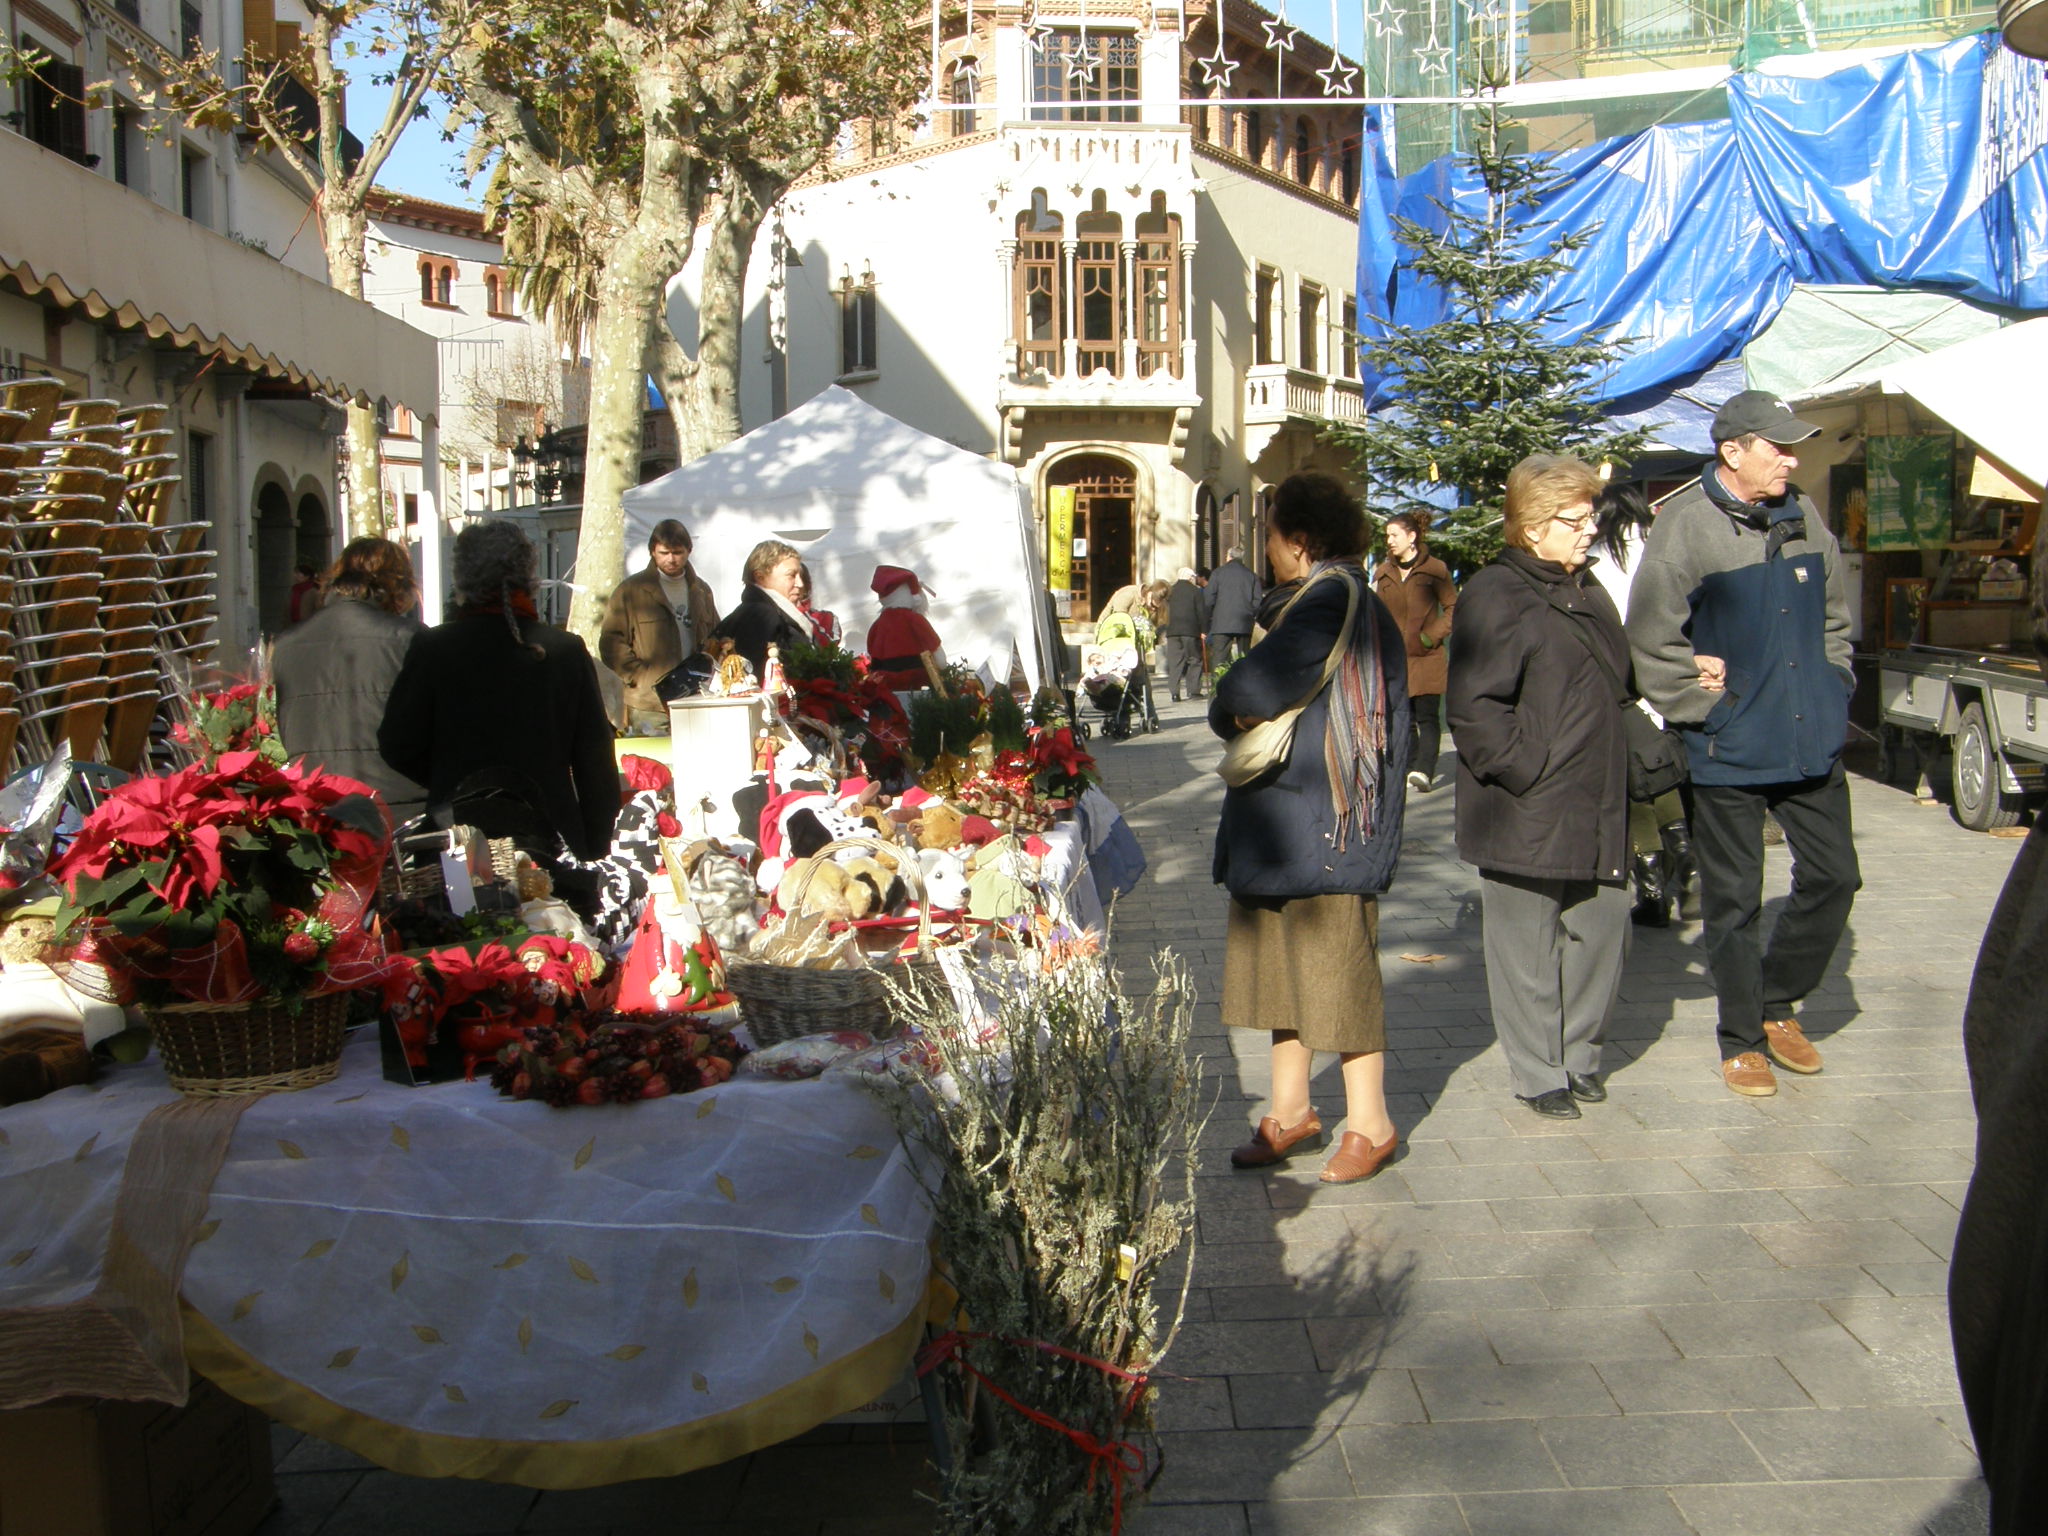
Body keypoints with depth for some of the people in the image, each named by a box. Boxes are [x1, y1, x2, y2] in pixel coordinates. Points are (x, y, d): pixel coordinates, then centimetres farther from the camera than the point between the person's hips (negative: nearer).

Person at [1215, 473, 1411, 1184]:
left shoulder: (1333, 602, -17)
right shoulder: (1321, 602, 16)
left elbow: (1249, 692, -25)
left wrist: (1230, 713, -4)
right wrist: (1249, 713, -3)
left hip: (1325, 828, -10)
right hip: (1282, 826, 10)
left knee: (1336, 969, -1)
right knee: (1280, 965, 14)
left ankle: (1369, 1124, 12)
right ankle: (1291, 1111, 25)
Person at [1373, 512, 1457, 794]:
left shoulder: (1434, 569, -4)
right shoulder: (1383, 572, 11)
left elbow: (1453, 608, 0)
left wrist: (1431, 636, -9)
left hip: (1425, 656, -5)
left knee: (1427, 715, -8)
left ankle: (1423, 771, -15)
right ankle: (1411, 768, 16)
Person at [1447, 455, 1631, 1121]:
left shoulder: (1586, 592, 15)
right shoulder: (1493, 597, -12)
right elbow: (1472, 708, -17)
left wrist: (1612, 779, 17)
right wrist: (1528, 772, -17)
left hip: (1595, 809, 8)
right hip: (1526, 812, -8)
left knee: (1602, 933, 12)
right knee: (1528, 947, 2)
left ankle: (1579, 1056, 29)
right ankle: (1539, 1074, 15)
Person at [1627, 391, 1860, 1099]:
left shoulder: (1801, 519, 6)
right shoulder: (1685, 525, -12)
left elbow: (1834, 616, 19)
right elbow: (1651, 641, -12)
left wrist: (1832, 688, 10)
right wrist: (1704, 707, -11)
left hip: (1812, 742, 6)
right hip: (1730, 749, -5)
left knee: (1833, 878, 9)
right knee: (1734, 900, 5)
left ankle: (1777, 1003, 30)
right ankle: (1741, 1040, 20)